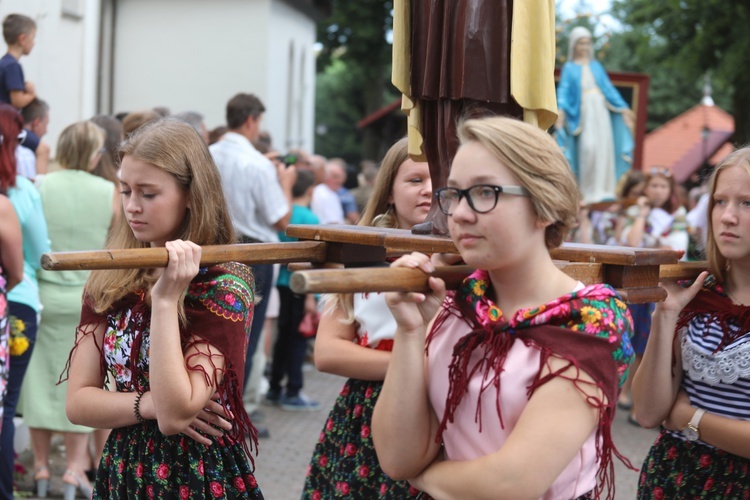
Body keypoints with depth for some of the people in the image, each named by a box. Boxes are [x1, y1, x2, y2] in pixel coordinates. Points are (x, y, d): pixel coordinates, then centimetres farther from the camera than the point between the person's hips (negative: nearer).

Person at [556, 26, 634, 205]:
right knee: (588, 148, -16)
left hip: (600, 111, 4)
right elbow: (564, 90, -3)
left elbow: (608, 88, 16)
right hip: (582, 112, -4)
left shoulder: (596, 66, 18)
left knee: (603, 148, -4)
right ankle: (588, 192, -11)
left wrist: (623, 107, 9)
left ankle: (603, 191, -1)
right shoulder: (569, 68, 8)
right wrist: (561, 110, -20)